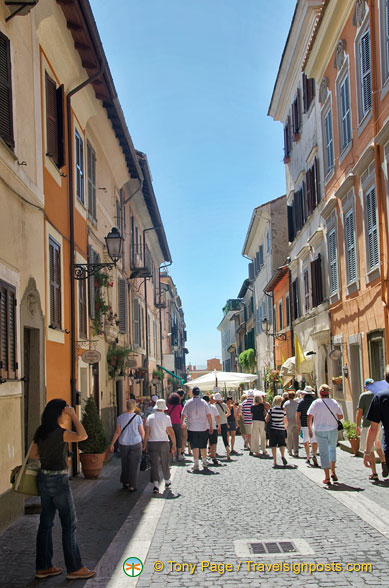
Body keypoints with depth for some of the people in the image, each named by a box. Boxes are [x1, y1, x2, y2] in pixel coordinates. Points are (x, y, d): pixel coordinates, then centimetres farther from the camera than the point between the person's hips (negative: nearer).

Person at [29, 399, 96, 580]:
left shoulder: (41, 432, 5)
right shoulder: (58, 432, -20)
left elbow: (32, 455, 12)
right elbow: (82, 436, -26)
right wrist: (74, 416, -18)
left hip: (43, 479, 8)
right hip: (58, 480, -8)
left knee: (46, 523, 14)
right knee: (69, 524, 2)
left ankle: (43, 567, 21)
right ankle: (74, 568, 10)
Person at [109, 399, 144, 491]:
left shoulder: (120, 418, -4)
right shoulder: (138, 418, -10)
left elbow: (117, 432, -2)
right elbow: (142, 432, -4)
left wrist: (112, 444, 7)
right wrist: (144, 441, 15)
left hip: (123, 444, 2)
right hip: (135, 443, -2)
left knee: (125, 463, 18)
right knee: (134, 465, 5)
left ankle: (125, 482, 26)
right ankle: (132, 486, 4)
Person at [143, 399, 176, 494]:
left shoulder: (150, 417, 0)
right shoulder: (166, 418, -4)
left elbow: (147, 432, -1)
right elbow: (171, 432, -7)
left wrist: (144, 445, 5)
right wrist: (174, 445, -1)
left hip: (152, 443, 1)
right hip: (164, 442, 0)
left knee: (154, 464, -1)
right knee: (165, 463, 15)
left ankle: (155, 485, -11)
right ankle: (167, 482, 31)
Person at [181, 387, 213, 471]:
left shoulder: (188, 403, -2)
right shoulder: (204, 402, -2)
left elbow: (183, 415, 2)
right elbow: (208, 415, -6)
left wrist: (182, 423, 20)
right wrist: (211, 426, 0)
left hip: (192, 428, -1)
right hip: (203, 428, 1)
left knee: (195, 447, 1)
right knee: (203, 447, 14)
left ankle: (196, 464, -3)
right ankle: (205, 463, 22)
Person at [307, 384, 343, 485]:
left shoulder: (316, 403, -6)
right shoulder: (334, 402, -1)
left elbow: (309, 417, -10)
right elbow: (340, 416, 2)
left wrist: (310, 429, 0)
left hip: (320, 431, -2)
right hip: (333, 429, 2)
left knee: (324, 452, 2)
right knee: (332, 449, 21)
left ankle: (327, 477, 1)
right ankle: (333, 472, 11)